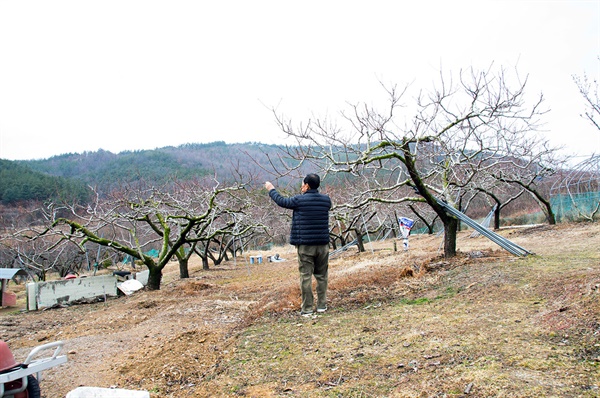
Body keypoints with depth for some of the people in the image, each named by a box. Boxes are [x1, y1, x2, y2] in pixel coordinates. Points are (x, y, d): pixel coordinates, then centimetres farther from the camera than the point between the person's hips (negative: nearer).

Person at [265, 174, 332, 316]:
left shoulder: (299, 200, -8)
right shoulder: (326, 200, 3)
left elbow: (281, 201, 7)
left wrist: (271, 189, 25)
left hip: (305, 245, -4)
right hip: (323, 244, 4)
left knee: (305, 276, 1)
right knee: (322, 275, 13)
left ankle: (307, 309, 4)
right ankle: (322, 305, 19)